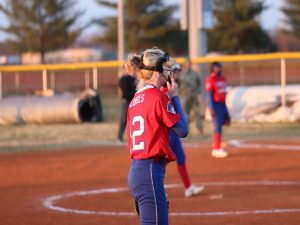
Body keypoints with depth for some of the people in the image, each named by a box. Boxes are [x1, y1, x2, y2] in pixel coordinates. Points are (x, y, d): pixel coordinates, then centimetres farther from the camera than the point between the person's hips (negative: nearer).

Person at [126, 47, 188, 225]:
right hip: (150, 173, -9)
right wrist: (175, 97, 1)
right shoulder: (159, 97, -11)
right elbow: (182, 130, -6)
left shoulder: (135, 100, 14)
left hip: (135, 171, 9)